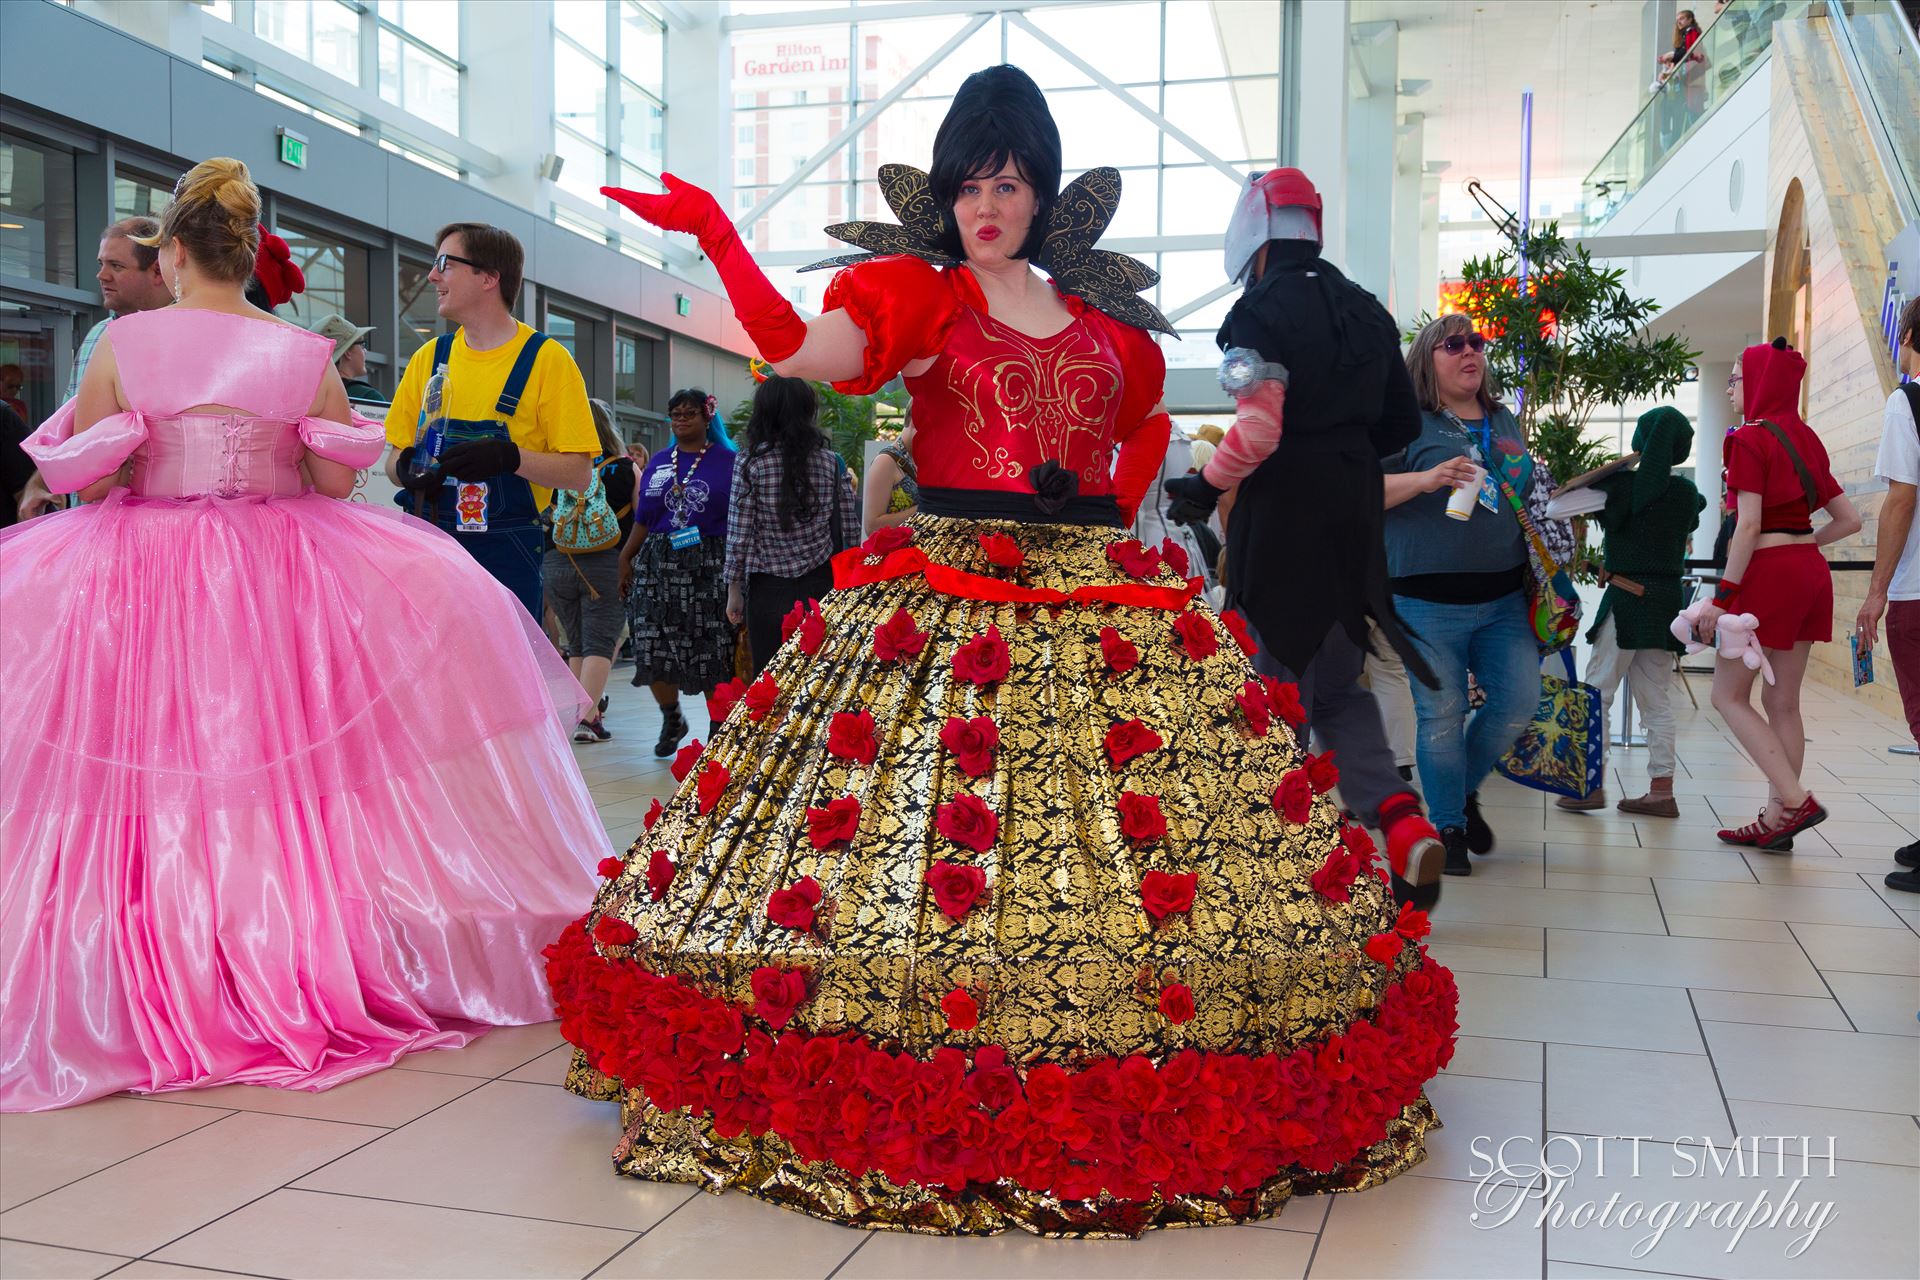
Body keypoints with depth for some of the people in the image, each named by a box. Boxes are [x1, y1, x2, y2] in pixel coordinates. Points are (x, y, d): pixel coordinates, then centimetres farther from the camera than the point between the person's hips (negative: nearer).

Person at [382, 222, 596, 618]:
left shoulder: (546, 359, -3)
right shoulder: (428, 358, 11)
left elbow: (579, 473, -8)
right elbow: (395, 455, 16)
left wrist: (509, 457, -23)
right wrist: (405, 470, -8)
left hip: (505, 555, -4)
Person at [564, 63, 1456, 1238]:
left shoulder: (1109, 324, 15)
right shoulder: (917, 294, 4)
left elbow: (1148, 419, 33)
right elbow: (804, 351, -13)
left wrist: (1124, 499, 16)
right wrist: (716, 234, -20)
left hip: (1101, 599, 4)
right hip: (942, 600, -3)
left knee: (1134, 816, 2)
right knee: (915, 810, -8)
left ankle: (1119, 1115, 15)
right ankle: (911, 1116, 4)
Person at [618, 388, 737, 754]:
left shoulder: (728, 462, 2)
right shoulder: (657, 463, 15)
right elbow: (643, 520, 16)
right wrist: (625, 559, 7)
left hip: (711, 569, -3)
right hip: (659, 565, 4)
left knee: (714, 654, -3)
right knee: (654, 651, -2)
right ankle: (672, 718, 22)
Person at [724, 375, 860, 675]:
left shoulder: (749, 462, -5)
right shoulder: (831, 462, 2)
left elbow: (739, 533, -6)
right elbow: (849, 530, 4)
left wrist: (734, 589, 3)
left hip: (769, 590, -2)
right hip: (822, 584, 2)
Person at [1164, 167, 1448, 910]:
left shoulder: (1261, 310, -10)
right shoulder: (1366, 311, 13)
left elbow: (1258, 431, -20)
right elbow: (1402, 425, 17)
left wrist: (1204, 487, -6)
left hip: (1282, 521, -7)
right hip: (1353, 522, 7)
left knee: (1283, 685, 3)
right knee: (1339, 685, 15)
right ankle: (1401, 819, -3)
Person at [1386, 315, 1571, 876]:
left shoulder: (1504, 422, 16)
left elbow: (1528, 490, 29)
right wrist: (1427, 479, -23)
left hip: (1505, 598, 5)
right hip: (1431, 602, -5)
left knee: (1520, 701, 3)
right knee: (1442, 716, -1)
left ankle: (1466, 788, 28)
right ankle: (1448, 827, 15)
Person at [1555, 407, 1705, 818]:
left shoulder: (1628, 484, -12)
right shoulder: (1687, 493, 7)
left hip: (1629, 596, -6)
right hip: (1668, 597, 6)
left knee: (1598, 691, 1)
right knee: (1656, 699, 10)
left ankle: (1591, 784, -1)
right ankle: (1661, 790, 9)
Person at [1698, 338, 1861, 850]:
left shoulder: (1751, 438, -9)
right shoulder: (1805, 439, 14)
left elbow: (1749, 525, -17)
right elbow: (1849, 520, 14)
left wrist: (1721, 597, -17)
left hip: (1768, 573, -8)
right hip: (1810, 575, 8)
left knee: (1729, 696, 0)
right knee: (1782, 702, 10)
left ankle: (1796, 801, -10)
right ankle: (1775, 822, 13)